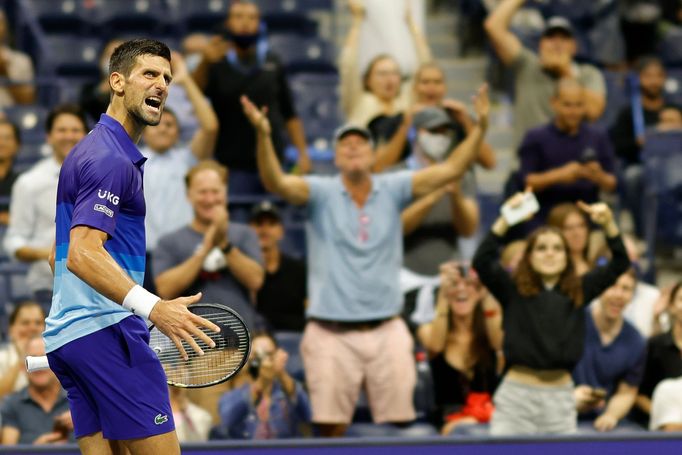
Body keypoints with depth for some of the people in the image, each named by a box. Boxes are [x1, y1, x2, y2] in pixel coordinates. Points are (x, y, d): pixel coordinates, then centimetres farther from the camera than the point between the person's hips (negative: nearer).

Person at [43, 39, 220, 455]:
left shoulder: (89, 152, 22)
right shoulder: (111, 158, -11)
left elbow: (61, 256, 28)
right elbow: (83, 254, -23)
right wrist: (152, 307, -34)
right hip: (107, 330, -10)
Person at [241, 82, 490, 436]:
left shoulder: (392, 190, 6)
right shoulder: (321, 193, 0)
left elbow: (450, 169, 0)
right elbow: (276, 183, -16)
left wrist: (480, 128, -13)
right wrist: (263, 134, -32)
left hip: (386, 330, 2)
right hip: (331, 334, -2)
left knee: (398, 423, 1)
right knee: (331, 428, -2)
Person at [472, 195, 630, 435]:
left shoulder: (579, 291, 9)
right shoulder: (513, 290, 2)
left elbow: (620, 263, 6)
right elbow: (482, 261, -12)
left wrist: (608, 224, -10)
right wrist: (505, 220, -23)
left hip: (560, 397, 2)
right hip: (516, 396, -2)